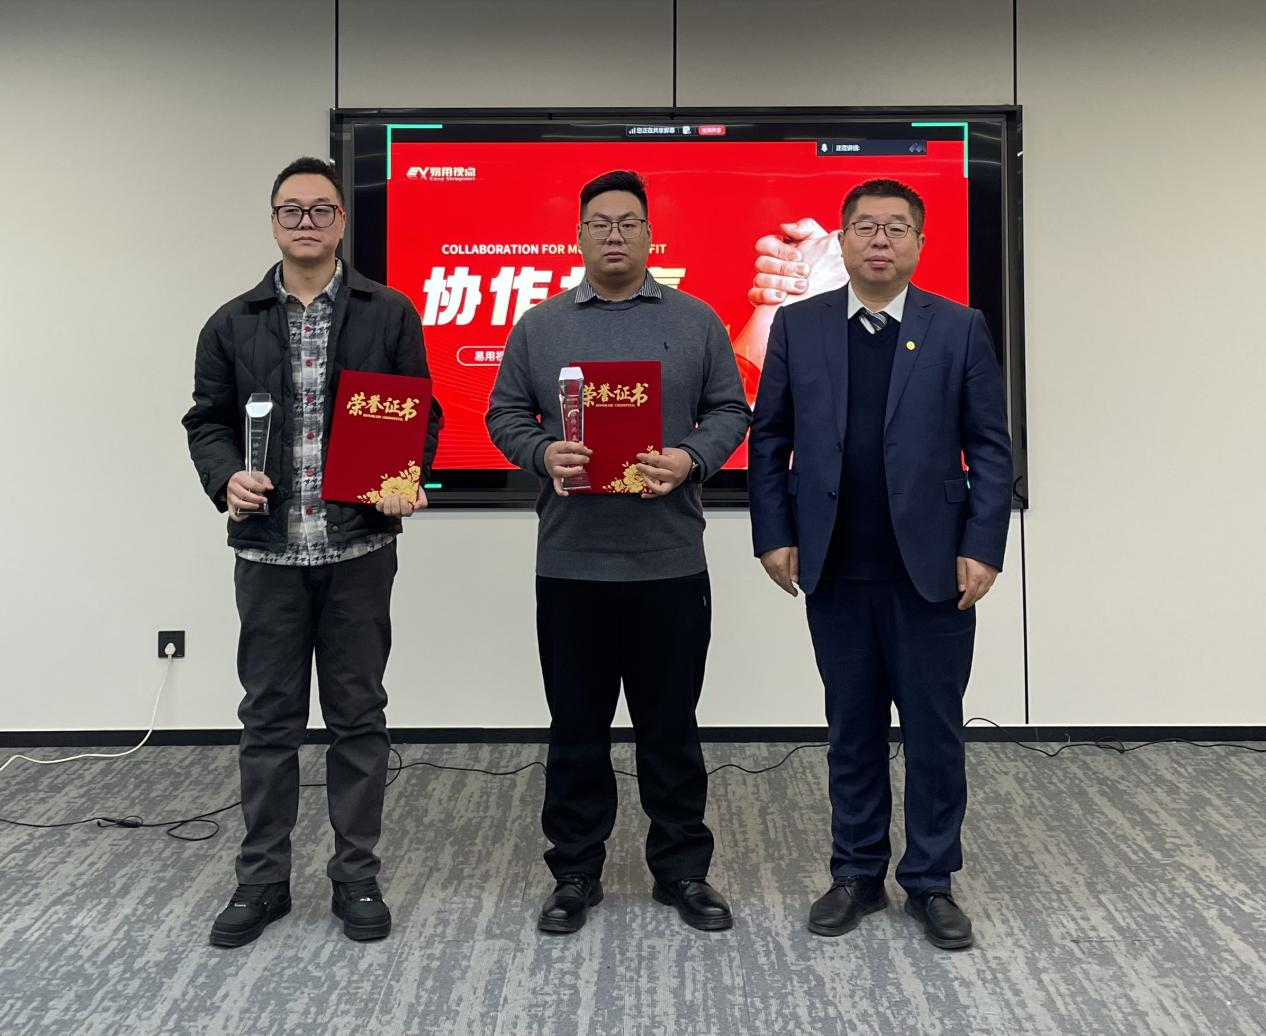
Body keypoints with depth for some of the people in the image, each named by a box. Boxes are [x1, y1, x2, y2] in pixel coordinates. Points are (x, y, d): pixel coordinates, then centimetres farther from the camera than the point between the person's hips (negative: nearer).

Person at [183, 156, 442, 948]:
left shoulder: (390, 315, 3)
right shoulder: (234, 324, 7)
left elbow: (423, 415, 4)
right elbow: (208, 421, 8)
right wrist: (226, 479, -12)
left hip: (359, 547, -1)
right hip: (268, 549, 1)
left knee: (358, 714, 7)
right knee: (269, 718, 9)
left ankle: (357, 876, 20)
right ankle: (262, 879, 21)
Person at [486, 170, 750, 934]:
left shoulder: (696, 322, 7)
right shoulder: (540, 327, 8)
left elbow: (730, 411, 6)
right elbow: (506, 414, 7)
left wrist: (691, 459, -13)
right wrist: (543, 454, -13)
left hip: (671, 561, 0)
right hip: (569, 562, 1)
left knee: (671, 725, 8)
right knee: (577, 726, 9)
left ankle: (683, 870, 23)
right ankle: (576, 874, 22)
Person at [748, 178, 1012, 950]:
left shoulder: (960, 329, 1)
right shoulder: (798, 326, 4)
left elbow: (991, 448, -1)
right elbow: (769, 441, 5)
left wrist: (983, 548, -8)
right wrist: (774, 536, -1)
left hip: (934, 568, -1)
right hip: (835, 570, 1)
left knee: (935, 730, 7)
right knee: (853, 728, 11)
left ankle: (932, 880, 21)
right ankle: (858, 873, 24)